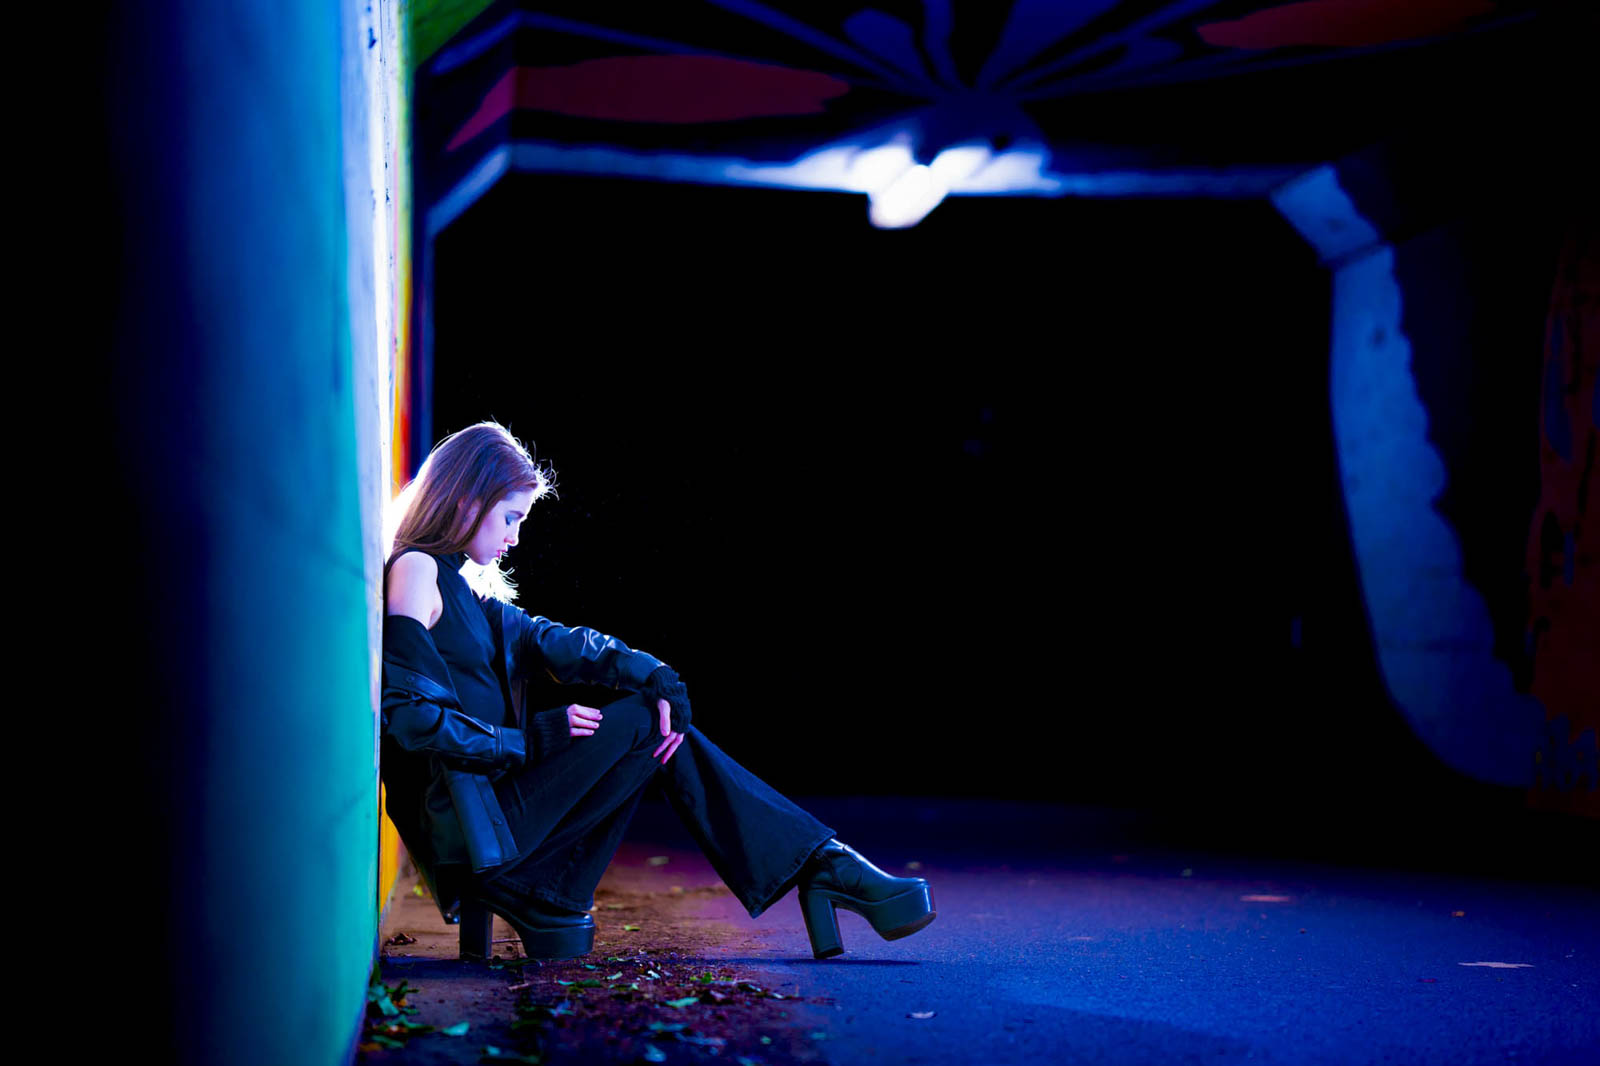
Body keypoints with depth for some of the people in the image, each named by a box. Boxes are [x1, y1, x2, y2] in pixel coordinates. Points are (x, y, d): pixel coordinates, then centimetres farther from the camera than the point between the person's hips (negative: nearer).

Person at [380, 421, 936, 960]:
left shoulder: (464, 588, 21)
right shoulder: (416, 571, -8)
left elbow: (549, 641, 10)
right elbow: (406, 713, -18)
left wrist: (654, 676, -6)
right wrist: (528, 739, -15)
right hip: (468, 814, -9)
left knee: (668, 724, 3)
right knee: (647, 721, -9)